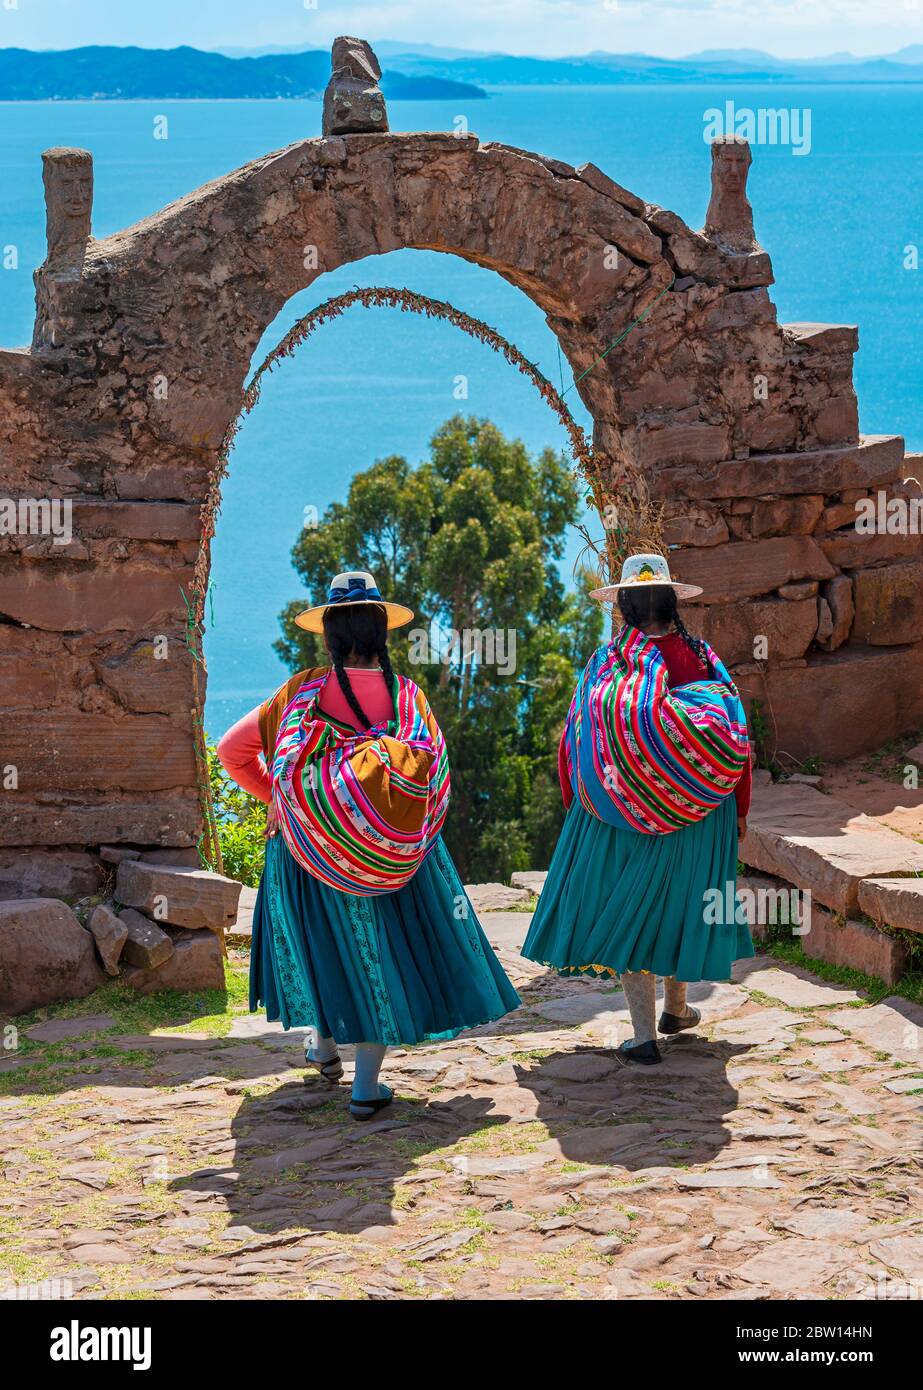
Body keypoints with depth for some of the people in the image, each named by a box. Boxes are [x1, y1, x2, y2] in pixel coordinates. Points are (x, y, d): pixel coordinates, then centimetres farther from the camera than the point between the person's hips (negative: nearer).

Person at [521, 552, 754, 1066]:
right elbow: (735, 739, -2)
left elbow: (576, 740, -2)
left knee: (629, 909, 3)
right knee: (682, 902, 19)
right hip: (695, 811, 2)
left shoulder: (607, 662, -7)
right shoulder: (702, 659, -4)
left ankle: (644, 1035, -1)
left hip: (619, 807, -2)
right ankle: (676, 1008, 35)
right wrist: (738, 811, 10)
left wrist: (581, 804, 12)